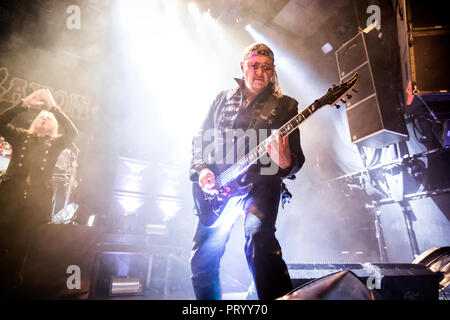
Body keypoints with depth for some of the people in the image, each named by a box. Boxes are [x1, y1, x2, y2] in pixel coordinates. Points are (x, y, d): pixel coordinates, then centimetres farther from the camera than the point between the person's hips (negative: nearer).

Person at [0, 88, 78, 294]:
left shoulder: (55, 144, 15)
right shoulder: (21, 136, 19)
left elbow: (72, 132, -4)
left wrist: (54, 107, -11)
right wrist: (24, 104, -11)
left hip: (37, 202, 0)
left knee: (21, 247, -1)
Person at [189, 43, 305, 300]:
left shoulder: (285, 105, 6)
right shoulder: (223, 98, 16)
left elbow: (297, 160, 0)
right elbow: (200, 137, 17)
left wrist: (285, 162, -24)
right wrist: (201, 169, -1)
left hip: (261, 184, -3)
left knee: (259, 241, -28)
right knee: (203, 256, 4)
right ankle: (209, 299, 26)